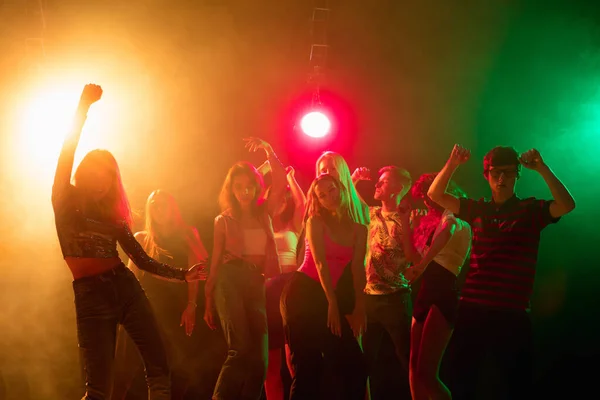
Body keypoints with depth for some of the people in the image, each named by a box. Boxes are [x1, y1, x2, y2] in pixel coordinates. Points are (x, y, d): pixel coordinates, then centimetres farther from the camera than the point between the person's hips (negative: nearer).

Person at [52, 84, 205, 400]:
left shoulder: (112, 215, 16)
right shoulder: (66, 204, 6)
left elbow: (142, 259, 17)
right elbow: (65, 156, -8)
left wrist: (182, 275, 13)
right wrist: (83, 107, -12)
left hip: (126, 288, 4)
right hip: (90, 296, -4)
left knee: (158, 368, -3)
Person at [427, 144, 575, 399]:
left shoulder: (531, 209, 1)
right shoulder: (477, 209, 9)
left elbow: (567, 205, -16)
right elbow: (435, 194, 6)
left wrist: (542, 168, -23)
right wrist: (452, 163, -9)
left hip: (512, 314, -3)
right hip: (472, 309, 3)